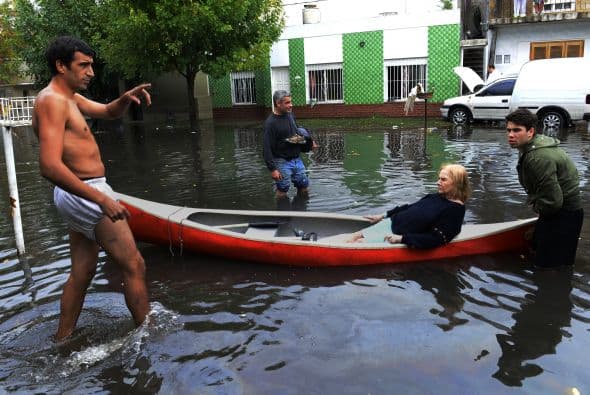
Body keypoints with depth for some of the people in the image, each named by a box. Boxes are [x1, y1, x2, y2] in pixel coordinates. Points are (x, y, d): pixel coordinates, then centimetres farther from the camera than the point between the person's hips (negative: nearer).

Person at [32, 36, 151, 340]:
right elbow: (50, 166, -28)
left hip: (80, 195, 10)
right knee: (134, 266, -3)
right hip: (85, 194, -10)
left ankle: (62, 341, 30)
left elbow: (109, 112, 21)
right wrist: (101, 199, -29)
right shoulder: (52, 101, -18)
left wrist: (126, 98, -3)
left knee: (81, 273, 18)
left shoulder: (70, 97, 13)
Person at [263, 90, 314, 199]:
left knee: (304, 187, 14)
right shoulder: (270, 123, -16)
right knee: (282, 191, 2)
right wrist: (272, 169, -21)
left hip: (297, 159, 7)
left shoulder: (290, 115, 5)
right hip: (282, 162, -7)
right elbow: (267, 148, -18)